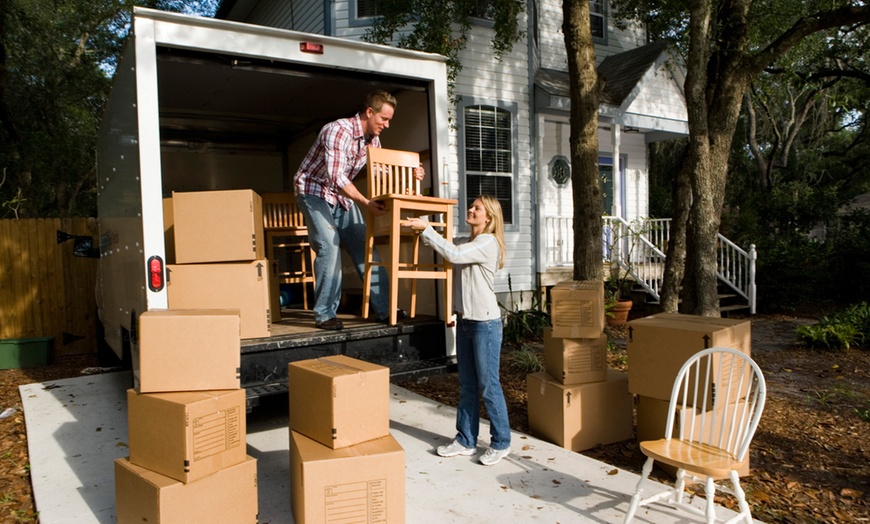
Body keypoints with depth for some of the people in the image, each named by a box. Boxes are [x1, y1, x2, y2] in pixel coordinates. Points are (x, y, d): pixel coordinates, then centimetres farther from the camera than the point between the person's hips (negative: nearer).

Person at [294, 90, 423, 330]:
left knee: (364, 246, 1)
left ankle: (384, 308, 5)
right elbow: (336, 177, -33)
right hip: (314, 191, -7)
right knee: (329, 246, -22)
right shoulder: (338, 131, -26)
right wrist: (367, 203, -35)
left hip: (342, 195, 8)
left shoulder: (373, 139, 0)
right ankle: (324, 314, -12)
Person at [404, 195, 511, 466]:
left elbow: (453, 254, -25)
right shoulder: (466, 242, 13)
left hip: (485, 322, -8)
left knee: (488, 385, 0)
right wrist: (421, 230, -2)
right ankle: (466, 441, 24)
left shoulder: (488, 242, -13)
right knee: (467, 385, 14)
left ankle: (501, 443, 15)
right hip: (465, 320, 8)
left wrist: (426, 228, -21)